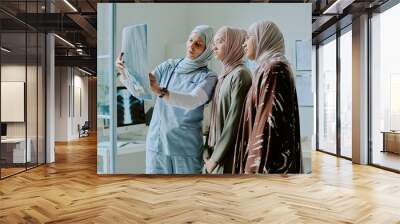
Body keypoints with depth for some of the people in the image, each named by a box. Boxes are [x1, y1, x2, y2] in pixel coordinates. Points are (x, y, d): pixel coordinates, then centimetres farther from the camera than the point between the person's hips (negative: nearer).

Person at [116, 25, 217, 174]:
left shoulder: (208, 77, -4)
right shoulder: (169, 66, 7)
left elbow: (193, 101, -25)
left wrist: (160, 91, -39)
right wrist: (125, 72, -20)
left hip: (186, 147, -3)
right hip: (156, 142, 3)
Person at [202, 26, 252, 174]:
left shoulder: (240, 74, -12)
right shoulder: (224, 76, 13)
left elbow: (234, 120, -16)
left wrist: (216, 156, -13)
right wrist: (208, 151, 6)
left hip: (228, 155, -7)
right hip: (215, 153, 8)